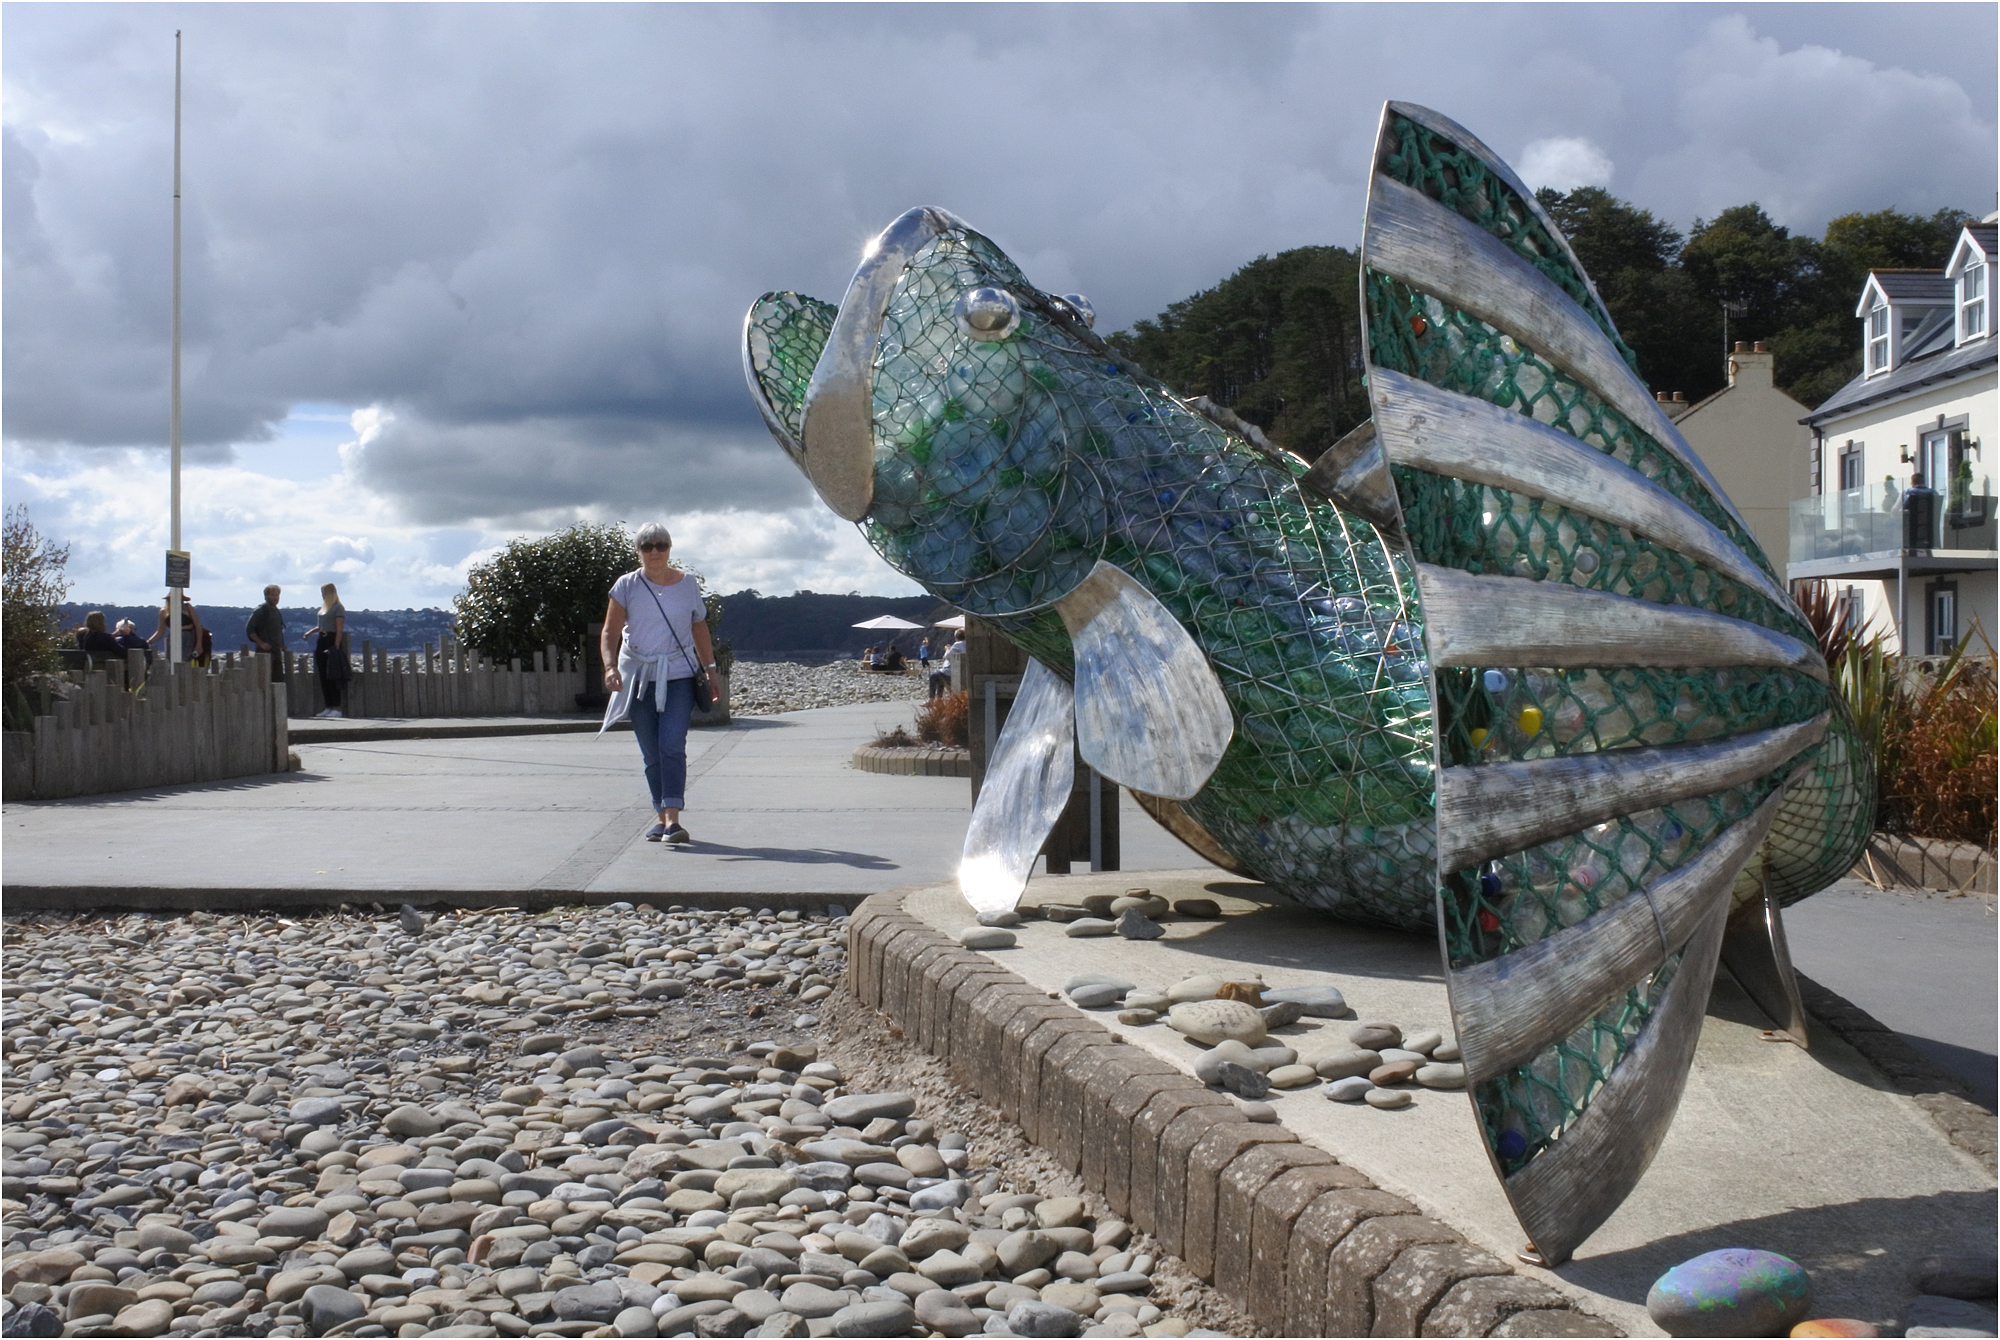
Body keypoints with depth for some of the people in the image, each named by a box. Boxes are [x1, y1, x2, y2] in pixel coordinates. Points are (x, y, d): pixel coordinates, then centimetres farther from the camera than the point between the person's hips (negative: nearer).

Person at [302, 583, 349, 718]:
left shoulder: (338, 608, -9)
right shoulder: (323, 608, 16)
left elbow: (339, 629, -14)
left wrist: (336, 647, -19)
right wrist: (311, 631, 7)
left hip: (332, 641, -9)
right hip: (322, 642, 9)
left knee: (333, 677, -8)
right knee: (323, 677, 8)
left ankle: (337, 708, -7)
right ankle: (329, 707, 13)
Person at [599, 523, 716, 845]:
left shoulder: (687, 584, 7)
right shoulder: (627, 586, 3)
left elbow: (699, 628, 17)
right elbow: (610, 632, -2)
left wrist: (709, 667, 13)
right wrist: (610, 666, -18)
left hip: (678, 676, -1)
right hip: (638, 677, 1)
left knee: (672, 745, -15)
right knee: (651, 753, 5)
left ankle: (673, 819, -19)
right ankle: (661, 816, 16)